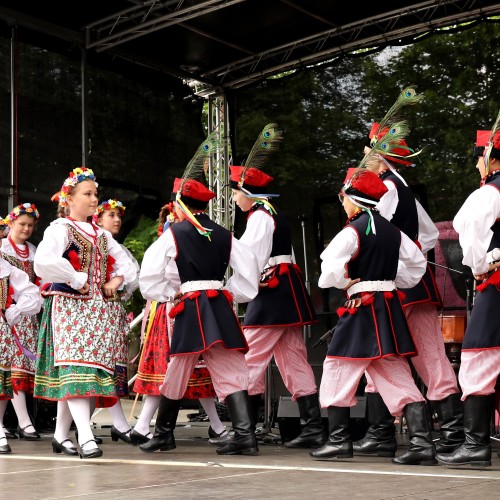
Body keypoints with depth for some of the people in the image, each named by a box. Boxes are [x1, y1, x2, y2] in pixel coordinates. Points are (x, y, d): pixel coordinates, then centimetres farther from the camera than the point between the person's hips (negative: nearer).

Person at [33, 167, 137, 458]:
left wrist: (117, 280, 5)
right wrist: (79, 280, -15)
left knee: (70, 375, 8)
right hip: (70, 306, -7)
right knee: (76, 368, -16)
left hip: (99, 309, 7)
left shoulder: (102, 235, 19)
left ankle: (61, 435, 15)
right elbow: (44, 263, -22)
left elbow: (128, 265, 26)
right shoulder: (60, 229, -3)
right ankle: (86, 438, -24)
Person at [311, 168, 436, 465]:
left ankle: (339, 441, 10)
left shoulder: (353, 231, -12)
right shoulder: (392, 230, 11)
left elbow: (330, 268, -23)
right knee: (398, 376, 7)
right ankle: (422, 443, -1)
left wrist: (346, 283, -6)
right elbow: (417, 261, 19)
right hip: (390, 306, 7)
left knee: (338, 369, 6)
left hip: (361, 307, -7)